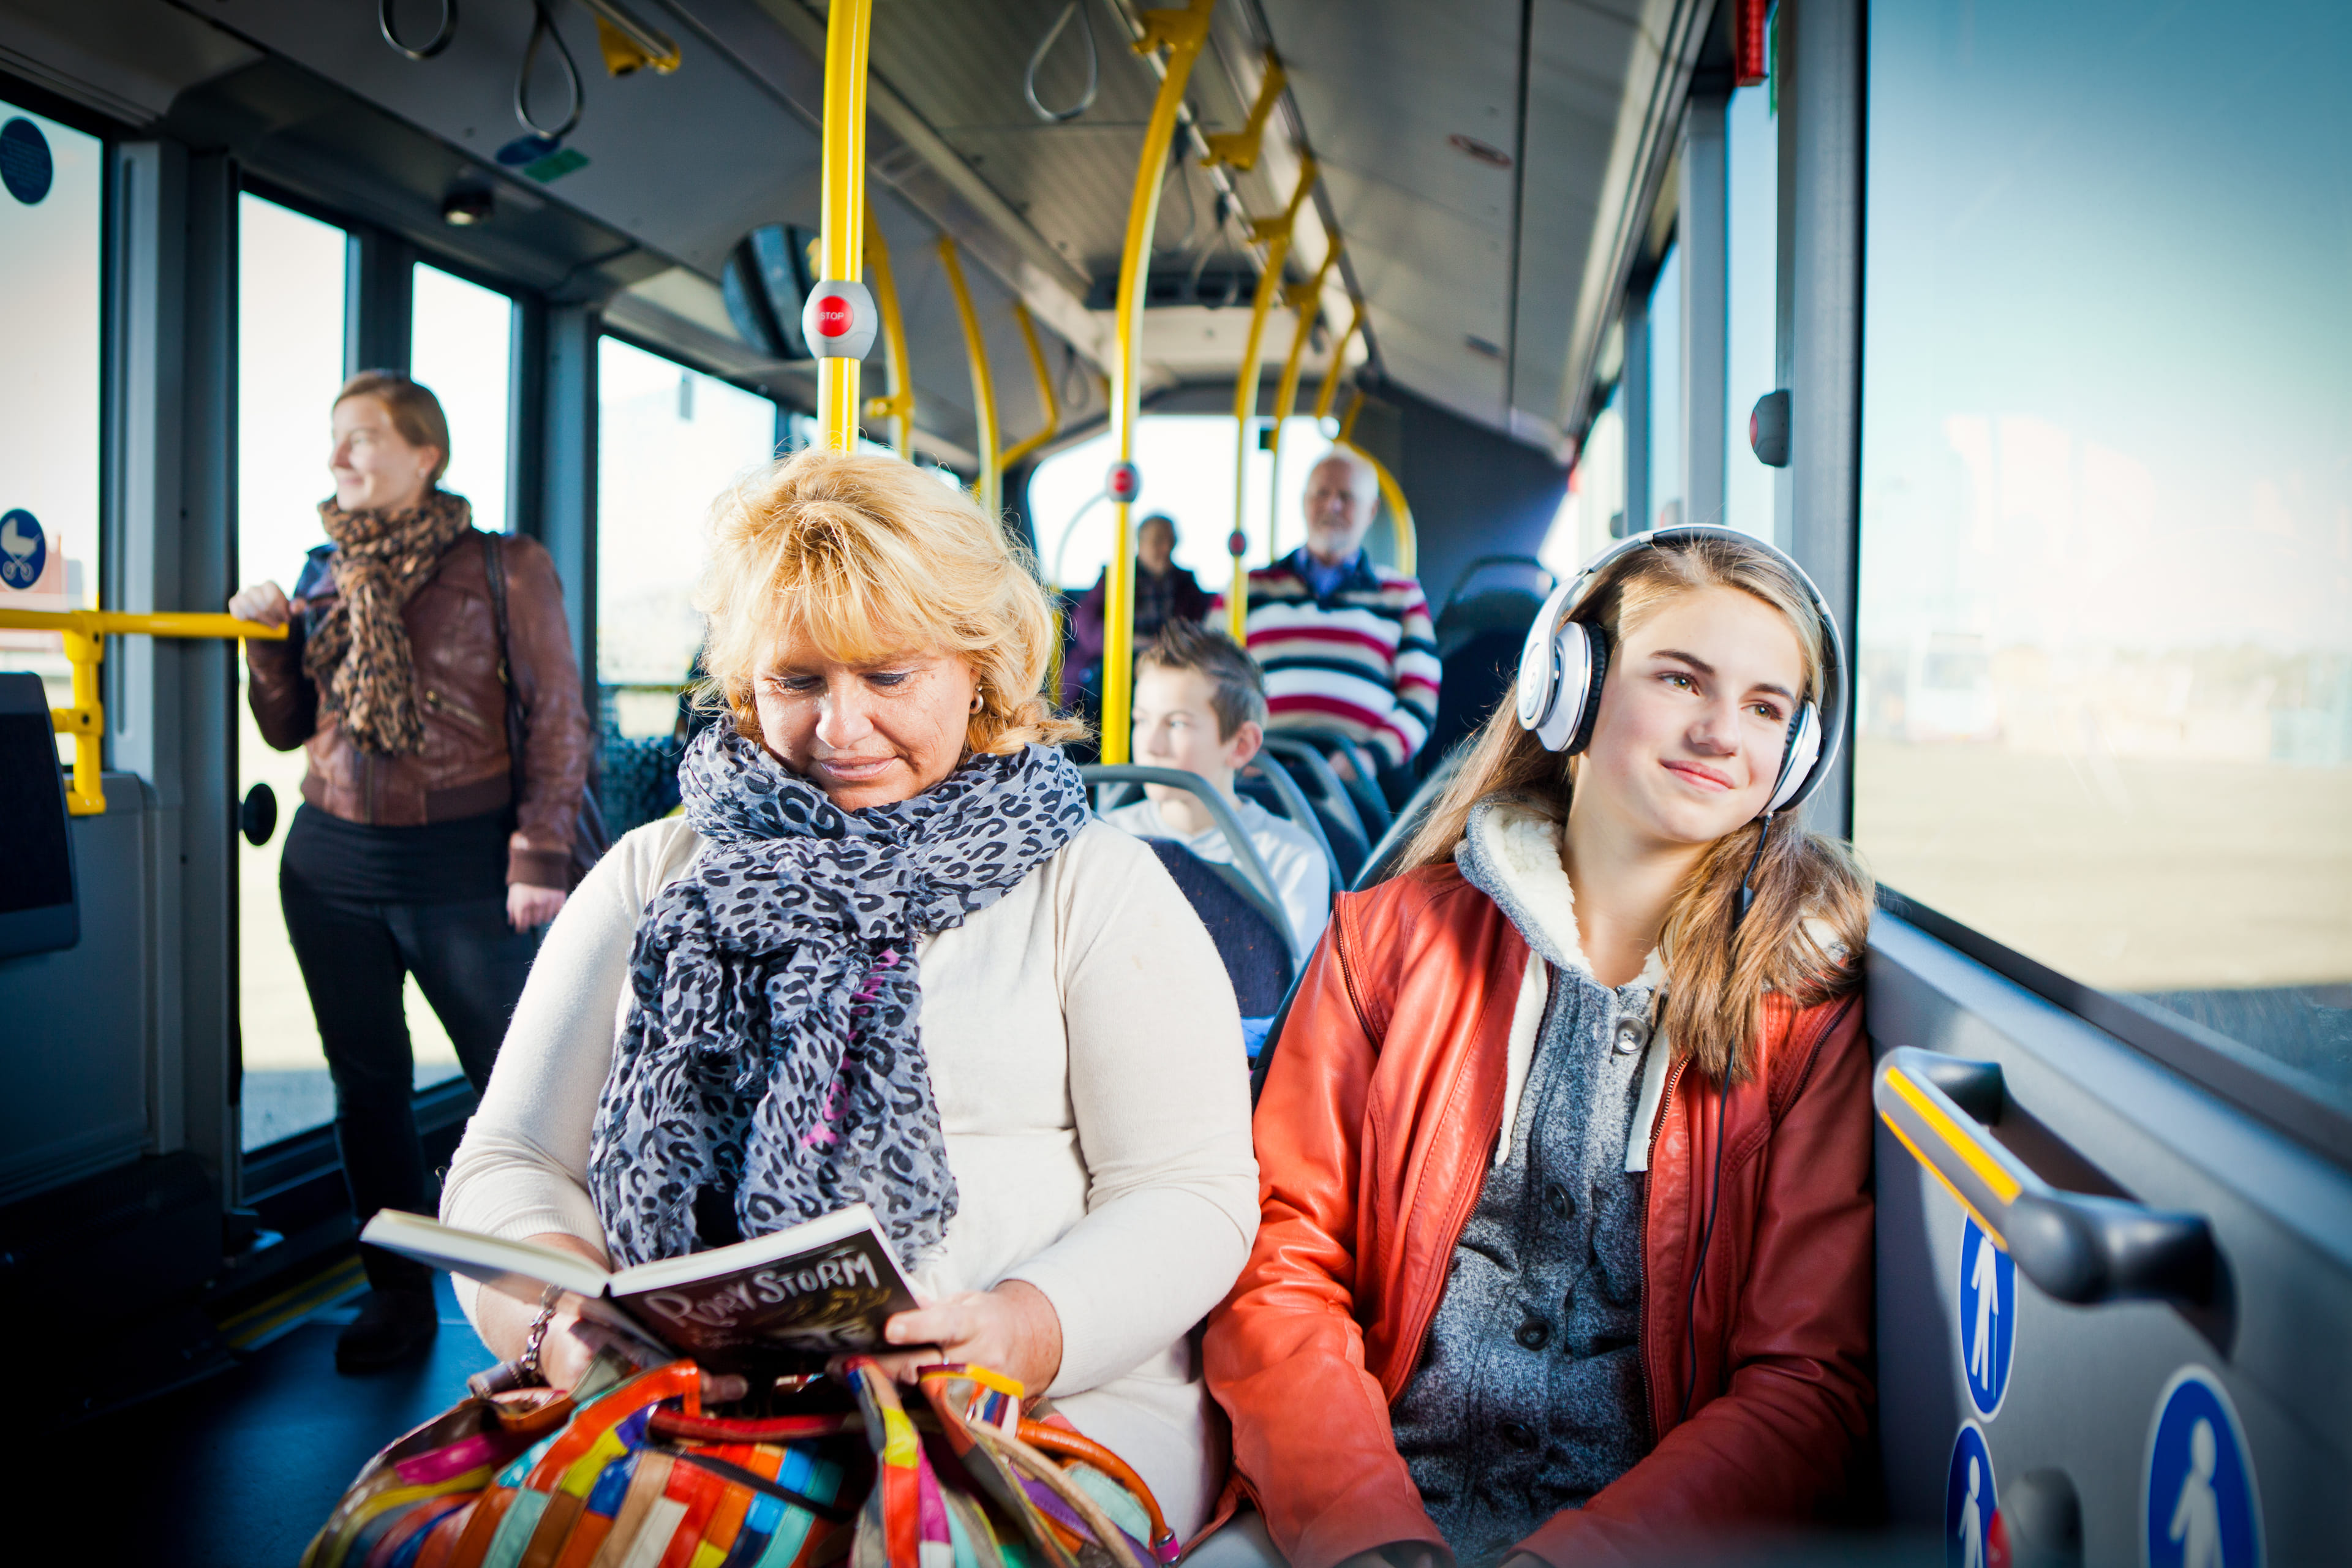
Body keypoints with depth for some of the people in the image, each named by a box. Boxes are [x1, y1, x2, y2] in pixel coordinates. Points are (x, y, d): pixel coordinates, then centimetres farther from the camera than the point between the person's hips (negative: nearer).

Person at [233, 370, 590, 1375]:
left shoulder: (504, 567, -4)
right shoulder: (324, 574, 11)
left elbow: (557, 718, -7)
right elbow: (288, 729, 15)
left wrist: (540, 856, -13)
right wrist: (269, 640, -2)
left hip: (460, 863, -5)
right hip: (332, 860, 5)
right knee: (366, 1082, 12)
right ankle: (397, 1296, 25)